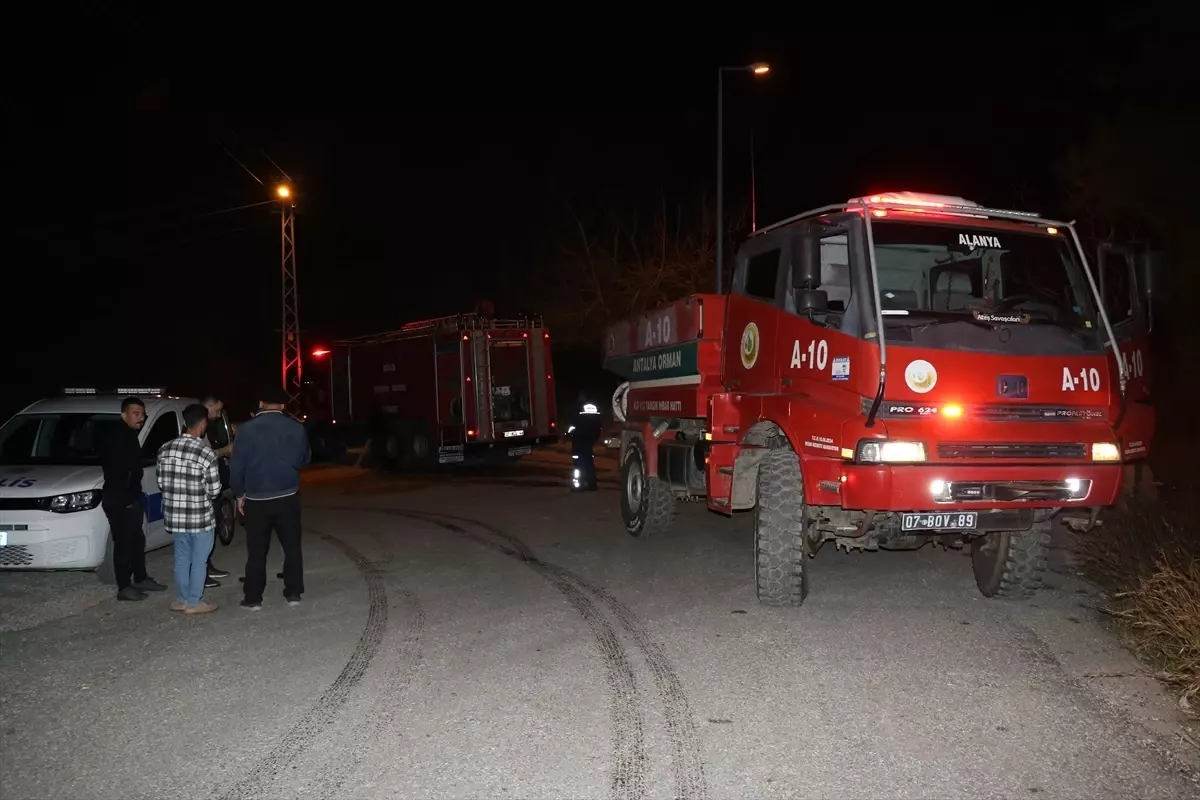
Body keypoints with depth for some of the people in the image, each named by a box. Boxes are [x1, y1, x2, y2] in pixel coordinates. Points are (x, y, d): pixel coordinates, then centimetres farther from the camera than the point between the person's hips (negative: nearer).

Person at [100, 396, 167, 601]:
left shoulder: (130, 436, 12)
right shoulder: (116, 438, -18)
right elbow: (114, 473, -22)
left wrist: (135, 497, 16)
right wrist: (125, 499, -21)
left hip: (130, 498, 10)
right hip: (118, 500, -10)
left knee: (137, 540, 17)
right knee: (123, 542, -4)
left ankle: (140, 579, 29)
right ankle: (124, 588, 1)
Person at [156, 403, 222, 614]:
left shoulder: (165, 449, -1)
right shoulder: (206, 453, -17)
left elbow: (161, 483, 6)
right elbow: (214, 490, -11)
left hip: (174, 514, 5)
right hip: (200, 516, -5)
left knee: (181, 558, 18)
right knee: (199, 559, 8)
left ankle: (181, 599, 26)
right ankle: (194, 602, 14)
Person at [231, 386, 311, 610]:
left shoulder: (247, 429, -8)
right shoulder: (296, 428, -2)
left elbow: (237, 465, -6)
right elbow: (304, 459, 11)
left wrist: (239, 494, 6)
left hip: (256, 499, -1)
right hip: (287, 497, 1)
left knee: (256, 551, 7)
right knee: (292, 547, 12)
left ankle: (253, 598, 11)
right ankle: (293, 593, 14)